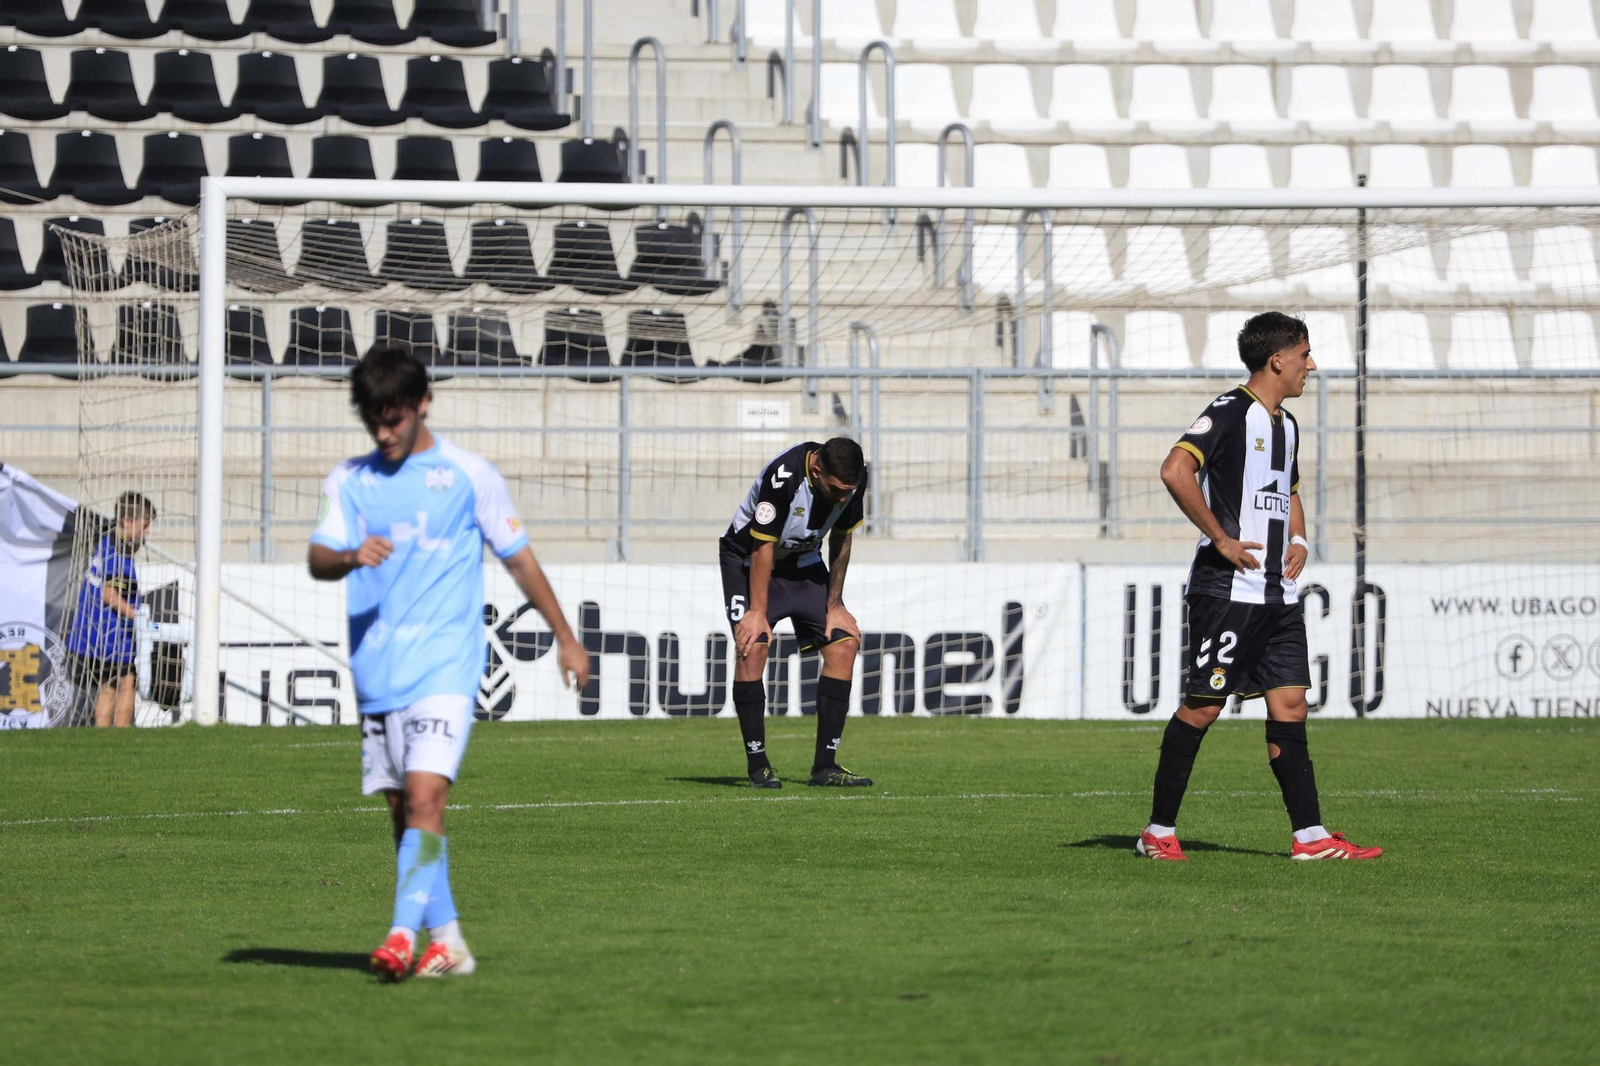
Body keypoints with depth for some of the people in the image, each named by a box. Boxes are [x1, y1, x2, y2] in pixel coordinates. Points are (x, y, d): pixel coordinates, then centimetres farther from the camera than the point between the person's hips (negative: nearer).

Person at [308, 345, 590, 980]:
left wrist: (564, 636, 15)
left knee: (424, 795, -18)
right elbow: (317, 558, -2)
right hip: (377, 668, 4)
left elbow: (518, 558, 10)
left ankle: (404, 934, -24)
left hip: (445, 665, -4)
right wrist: (350, 557, -26)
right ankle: (447, 940, 13)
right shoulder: (350, 481, 9)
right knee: (403, 808, 6)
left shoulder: (469, 475, 1)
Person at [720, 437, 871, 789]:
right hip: (749, 559, -6)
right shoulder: (784, 476, -34)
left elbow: (841, 538, 0)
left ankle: (824, 765, -2)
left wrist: (834, 604, 2)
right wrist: (758, 612, -22)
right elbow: (763, 547, -26)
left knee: (844, 645, -8)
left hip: (804, 562, 6)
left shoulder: (855, 477, -16)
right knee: (752, 646, -24)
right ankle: (757, 764, -14)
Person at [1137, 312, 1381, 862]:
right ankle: (1159, 831, 4)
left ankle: (1309, 835, 3)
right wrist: (1221, 539, -20)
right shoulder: (1231, 412, -10)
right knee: (1202, 707, -5)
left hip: (1278, 591, 8)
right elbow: (1175, 471, -24)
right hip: (1229, 587, -8)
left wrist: (1298, 540, 14)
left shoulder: (1285, 425, 17)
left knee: (1289, 705, 3)